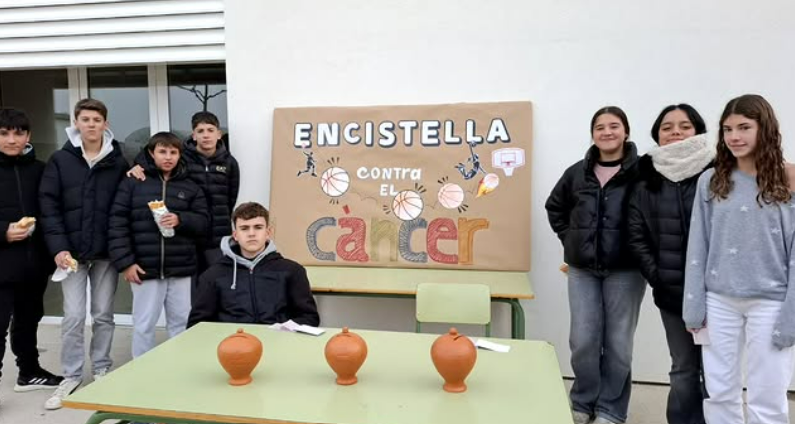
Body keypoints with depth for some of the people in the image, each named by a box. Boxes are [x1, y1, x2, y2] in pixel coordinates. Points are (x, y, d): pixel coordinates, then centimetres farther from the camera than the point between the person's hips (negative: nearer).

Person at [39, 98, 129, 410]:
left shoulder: (118, 163, 0)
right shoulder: (59, 161, 0)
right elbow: (48, 206, -3)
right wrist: (59, 247, -11)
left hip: (106, 253, 0)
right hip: (72, 252, 0)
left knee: (103, 315, 10)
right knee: (73, 316, 2)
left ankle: (102, 370, 24)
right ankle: (71, 376, 16)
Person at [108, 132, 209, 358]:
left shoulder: (190, 187, 6)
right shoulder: (133, 183, 0)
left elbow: (203, 222, 5)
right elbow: (117, 223, -4)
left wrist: (181, 219, -16)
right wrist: (125, 262, -10)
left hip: (181, 269, 2)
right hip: (145, 268, -2)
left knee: (182, 323, 11)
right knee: (143, 325, 8)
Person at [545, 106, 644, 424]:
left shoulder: (642, 172, -10)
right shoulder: (577, 173, 5)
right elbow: (555, 207, 19)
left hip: (625, 271, -3)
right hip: (582, 269, 3)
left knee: (618, 344, 8)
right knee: (583, 341, 7)